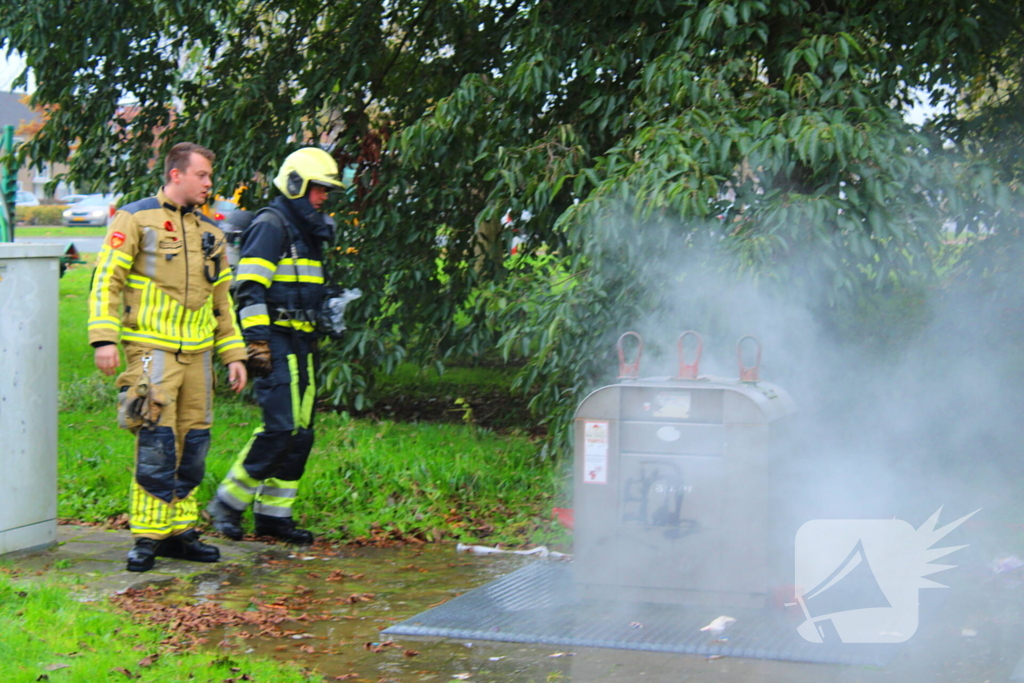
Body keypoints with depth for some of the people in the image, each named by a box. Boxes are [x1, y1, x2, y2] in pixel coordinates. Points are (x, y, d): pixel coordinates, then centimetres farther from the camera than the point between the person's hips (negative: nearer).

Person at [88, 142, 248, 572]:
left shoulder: (209, 232, 18)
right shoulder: (135, 219, 0)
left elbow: (222, 299, 23)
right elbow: (106, 280, -5)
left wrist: (234, 354, 16)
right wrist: (104, 338, -15)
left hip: (198, 351, 6)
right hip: (151, 347, -6)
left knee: (193, 443, 6)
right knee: (156, 441, -11)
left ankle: (180, 531, 15)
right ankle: (148, 537, -5)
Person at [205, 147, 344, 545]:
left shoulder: (308, 230, 21)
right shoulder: (271, 225, -9)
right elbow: (250, 288, -16)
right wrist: (257, 342, -21)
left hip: (301, 343, 10)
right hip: (276, 341, -10)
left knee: (300, 432, 7)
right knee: (280, 427, -14)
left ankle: (273, 513, 14)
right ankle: (228, 503, -3)